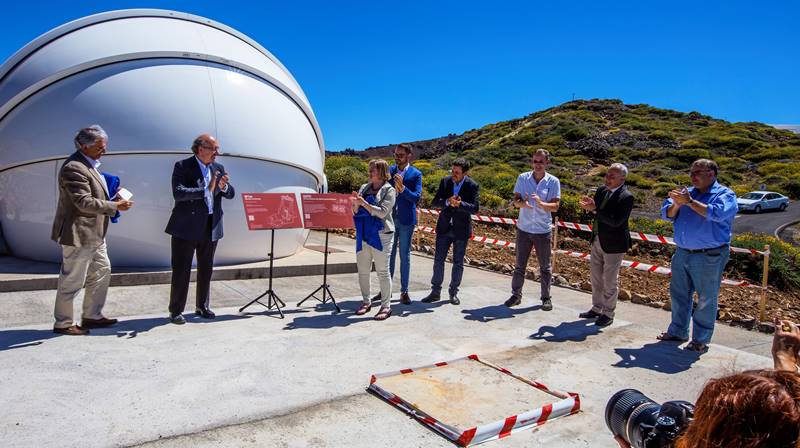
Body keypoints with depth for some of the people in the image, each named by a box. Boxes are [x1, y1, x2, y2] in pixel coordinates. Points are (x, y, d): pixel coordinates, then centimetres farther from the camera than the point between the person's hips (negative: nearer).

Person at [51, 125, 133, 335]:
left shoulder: (89, 164, 13)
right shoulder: (74, 168, -20)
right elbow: (84, 202, -24)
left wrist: (111, 198, 7)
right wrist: (115, 206, -18)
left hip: (93, 234, 11)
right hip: (78, 234, -11)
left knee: (102, 271, 18)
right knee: (72, 280, 1)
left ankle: (92, 316, 29)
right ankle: (62, 323, 15)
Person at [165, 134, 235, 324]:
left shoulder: (218, 168, 9)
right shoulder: (183, 166, -7)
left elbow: (230, 194, 7)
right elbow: (178, 193, -20)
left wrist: (224, 187, -15)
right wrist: (206, 190, -26)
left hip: (211, 227, 5)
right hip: (187, 227, -5)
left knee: (206, 269, 14)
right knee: (181, 270, 1)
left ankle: (202, 306, 28)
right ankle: (175, 311, 11)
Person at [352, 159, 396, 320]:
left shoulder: (389, 190, -3)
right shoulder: (364, 188, 12)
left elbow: (382, 212, -15)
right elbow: (356, 212, 12)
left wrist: (364, 203, -21)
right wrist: (355, 203, -9)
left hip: (381, 235, -6)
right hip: (363, 235, 6)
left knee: (382, 271, -2)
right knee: (362, 270, 10)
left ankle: (386, 306, 5)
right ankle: (366, 301, 24)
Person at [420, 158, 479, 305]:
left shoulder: (472, 186, -10)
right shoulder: (445, 181, -2)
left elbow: (474, 208, -15)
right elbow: (434, 202, -5)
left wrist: (460, 204, -33)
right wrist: (447, 202, -25)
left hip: (461, 229, -2)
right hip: (444, 227, 2)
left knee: (458, 263, 7)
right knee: (438, 259, 4)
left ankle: (453, 292, 22)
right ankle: (435, 291, 15)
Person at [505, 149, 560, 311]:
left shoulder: (553, 181, -5)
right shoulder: (523, 178, 0)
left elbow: (555, 206, -11)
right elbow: (515, 201, -2)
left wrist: (541, 203, -31)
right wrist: (522, 203, -26)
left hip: (543, 231, -1)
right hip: (524, 229, 1)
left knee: (545, 267, 9)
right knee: (520, 265, 9)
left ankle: (546, 298, 23)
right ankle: (516, 295, 21)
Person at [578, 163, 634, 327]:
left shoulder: (626, 197, -18)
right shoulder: (601, 191, 4)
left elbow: (616, 221, -26)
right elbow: (595, 210, 9)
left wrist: (595, 209, -27)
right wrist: (589, 205, -13)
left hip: (613, 244, -7)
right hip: (597, 240, 7)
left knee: (610, 280, 5)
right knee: (596, 277, 16)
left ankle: (608, 314, 19)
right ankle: (597, 309, 31)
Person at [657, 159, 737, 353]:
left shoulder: (725, 195, -5)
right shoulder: (687, 192, 10)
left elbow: (716, 213, -25)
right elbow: (667, 214, 2)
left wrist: (689, 202, -23)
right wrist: (677, 204, -18)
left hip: (709, 257, -6)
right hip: (682, 254, 6)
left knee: (706, 300, 2)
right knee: (678, 294, 15)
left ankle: (701, 340, 13)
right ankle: (678, 331, 30)